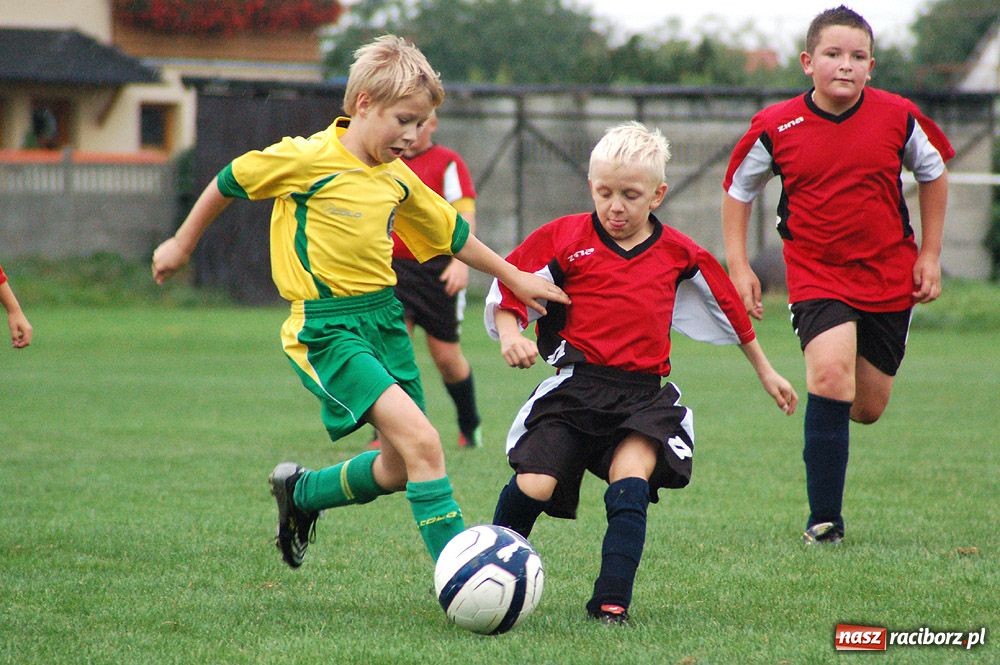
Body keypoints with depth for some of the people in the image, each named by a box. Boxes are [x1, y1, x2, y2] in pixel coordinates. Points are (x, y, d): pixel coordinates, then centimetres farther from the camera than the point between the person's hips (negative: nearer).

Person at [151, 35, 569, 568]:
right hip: (327, 330, -8)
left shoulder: (398, 179, 8)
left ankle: (299, 492, 37)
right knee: (422, 442, -21)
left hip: (384, 319, 8)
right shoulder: (306, 159, -12)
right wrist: (182, 245, 12)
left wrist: (515, 279, 26)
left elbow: (451, 234, 23)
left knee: (399, 470, 11)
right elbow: (229, 183, 2)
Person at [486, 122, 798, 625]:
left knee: (630, 485, -21)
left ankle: (611, 602, -17)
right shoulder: (565, 239, 2)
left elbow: (728, 308, 24)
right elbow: (507, 289, 5)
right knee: (533, 486, -13)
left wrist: (764, 371, 32)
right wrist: (510, 336, -15)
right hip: (575, 387, -1)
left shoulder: (680, 255, 9)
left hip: (644, 393, 1)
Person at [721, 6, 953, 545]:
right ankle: (824, 519, -19)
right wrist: (738, 266, 2)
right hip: (815, 273, -2)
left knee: (868, 409, 7)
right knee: (830, 374, -25)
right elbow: (738, 189, 8)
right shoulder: (775, 127, -9)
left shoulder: (899, 117, -6)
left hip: (889, 275, 2)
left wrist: (930, 253, 10)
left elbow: (933, 172, 12)